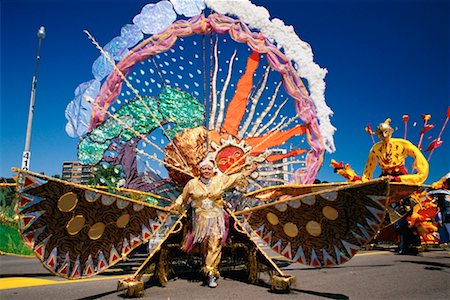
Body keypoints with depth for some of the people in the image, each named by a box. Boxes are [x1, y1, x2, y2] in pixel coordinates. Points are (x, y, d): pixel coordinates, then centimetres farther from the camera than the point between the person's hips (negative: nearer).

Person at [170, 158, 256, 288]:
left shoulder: (220, 180, 4)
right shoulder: (192, 183, 5)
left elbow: (236, 177, 11)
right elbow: (183, 197, 17)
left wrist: (250, 171, 10)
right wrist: (172, 207, 14)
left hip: (216, 218, 0)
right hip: (200, 218, 1)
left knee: (215, 245, -7)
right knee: (204, 246, 4)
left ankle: (211, 273, -2)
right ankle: (210, 272, 18)